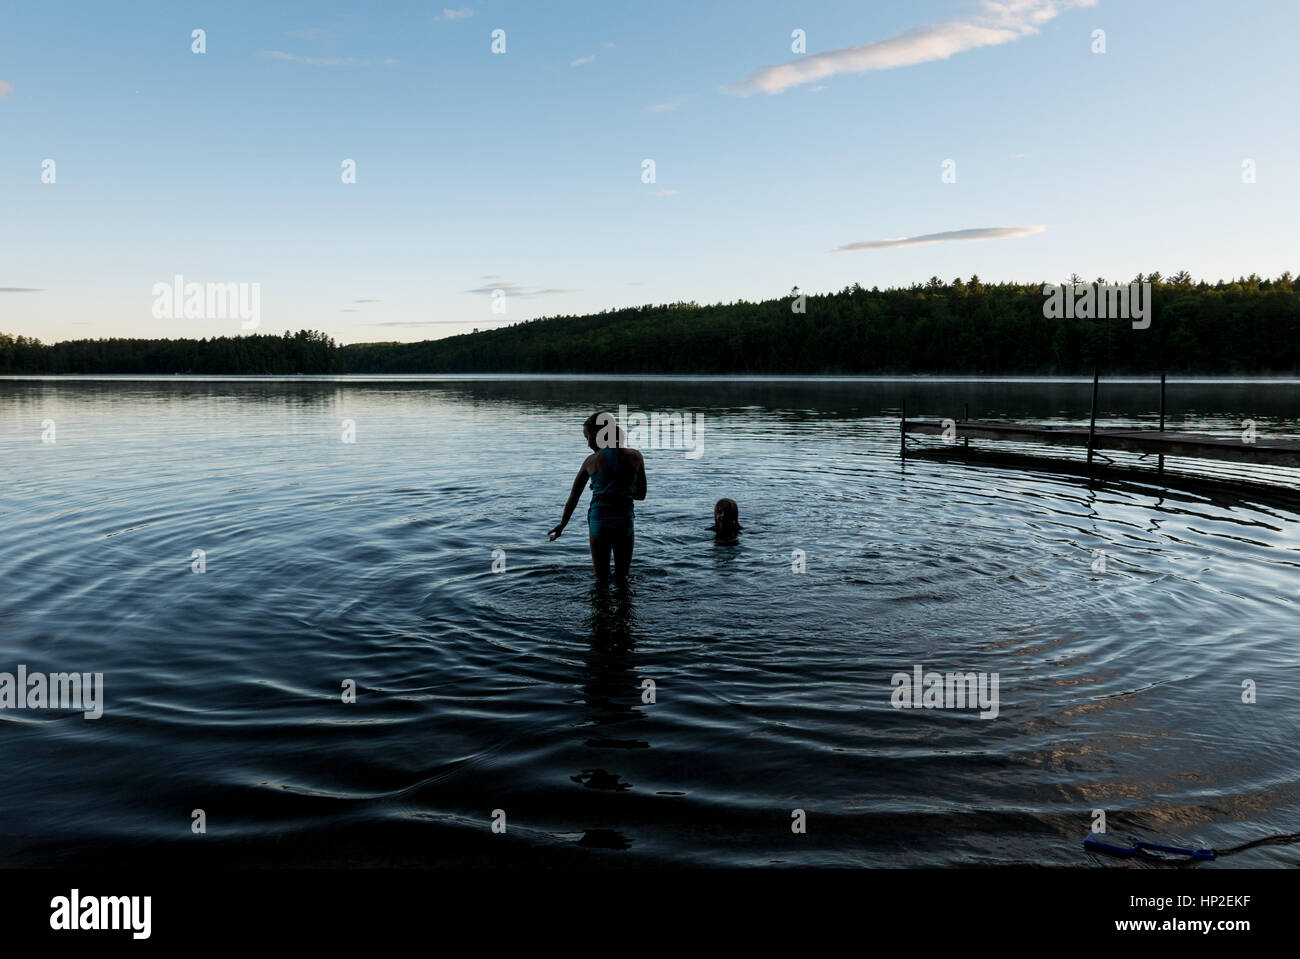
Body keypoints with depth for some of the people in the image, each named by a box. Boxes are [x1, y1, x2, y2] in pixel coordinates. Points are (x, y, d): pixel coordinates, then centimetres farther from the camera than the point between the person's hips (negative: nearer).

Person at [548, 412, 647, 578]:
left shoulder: (591, 461, -2)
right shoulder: (635, 457, -1)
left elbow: (573, 497, 8)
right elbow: (641, 494, 8)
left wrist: (562, 525, 20)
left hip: (598, 522, -1)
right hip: (624, 521, 1)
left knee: (601, 577, 13)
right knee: (622, 576, 16)